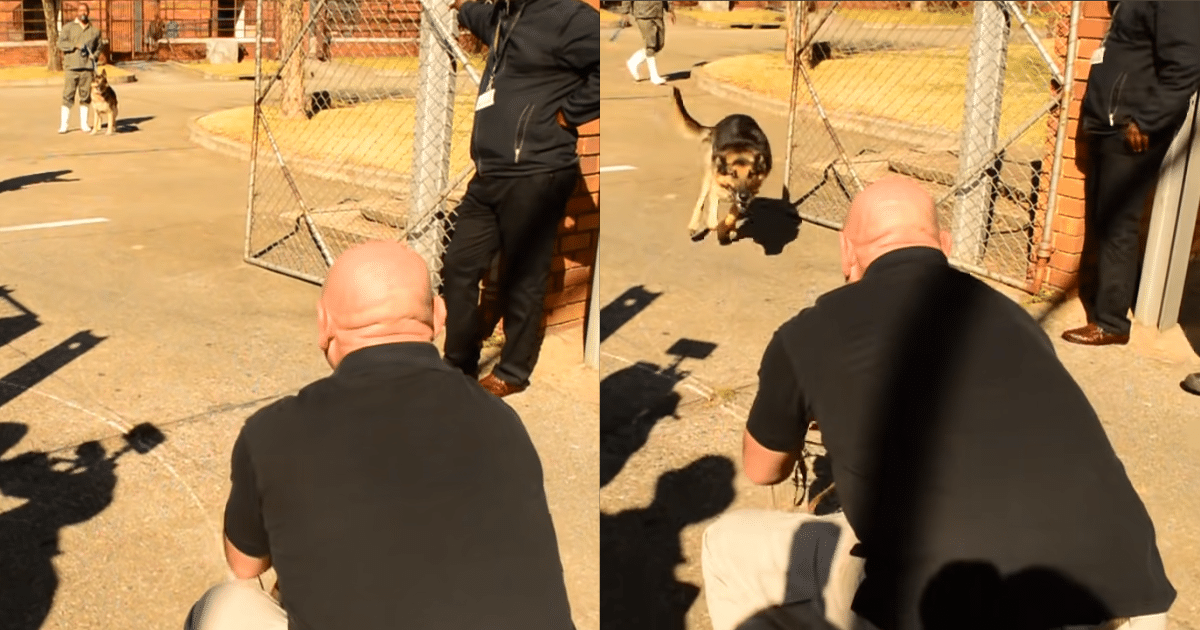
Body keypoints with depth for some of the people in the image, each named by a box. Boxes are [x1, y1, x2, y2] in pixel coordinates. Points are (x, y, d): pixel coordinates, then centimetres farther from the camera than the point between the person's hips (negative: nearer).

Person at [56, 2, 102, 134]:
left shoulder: (94, 30, 15)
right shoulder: (68, 27, 6)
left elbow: (98, 47, 24)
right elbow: (61, 43, -4)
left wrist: (94, 55, 5)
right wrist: (76, 46, -17)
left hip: (87, 67, 3)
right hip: (71, 67, -3)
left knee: (86, 96, 4)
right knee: (68, 95, -5)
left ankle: (84, 123, 14)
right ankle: (63, 125, -2)